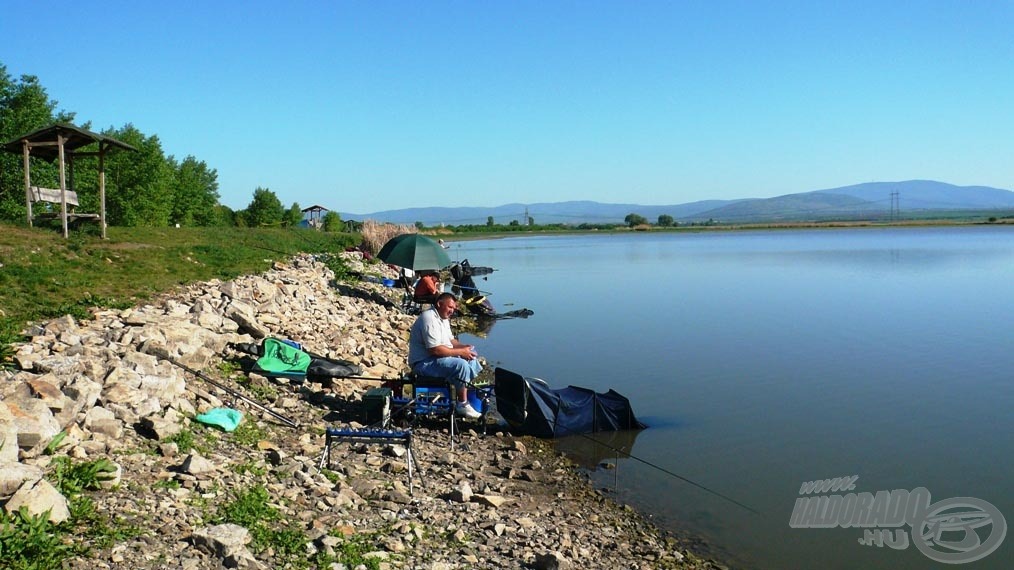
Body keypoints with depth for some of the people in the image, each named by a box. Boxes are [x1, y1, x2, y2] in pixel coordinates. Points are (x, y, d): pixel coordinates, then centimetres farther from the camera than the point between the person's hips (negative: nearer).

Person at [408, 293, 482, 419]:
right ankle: (462, 405, -15)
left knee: (471, 353, 9)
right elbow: (435, 350, -28)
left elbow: (450, 339, 20)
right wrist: (460, 352, -22)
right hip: (424, 363, -11)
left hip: (439, 357, 11)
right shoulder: (429, 319, -22)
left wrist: (463, 346, -1)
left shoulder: (443, 318, 11)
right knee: (461, 365, -28)